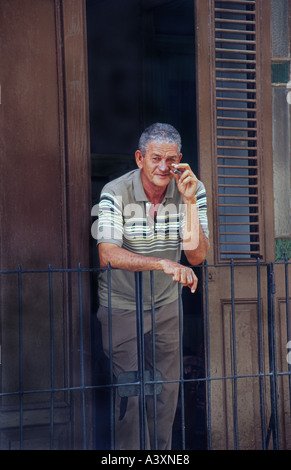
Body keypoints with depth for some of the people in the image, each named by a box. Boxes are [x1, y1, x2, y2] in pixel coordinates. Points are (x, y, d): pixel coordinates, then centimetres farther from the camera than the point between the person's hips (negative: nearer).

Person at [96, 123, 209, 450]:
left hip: (166, 305, 4)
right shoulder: (116, 193, -18)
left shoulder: (192, 190, -8)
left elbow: (196, 255, -14)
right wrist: (164, 264, -42)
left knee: (166, 391, 10)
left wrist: (190, 201, -25)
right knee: (131, 393, -7)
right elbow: (107, 255, -30)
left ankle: (161, 452, 25)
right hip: (121, 305, -4)